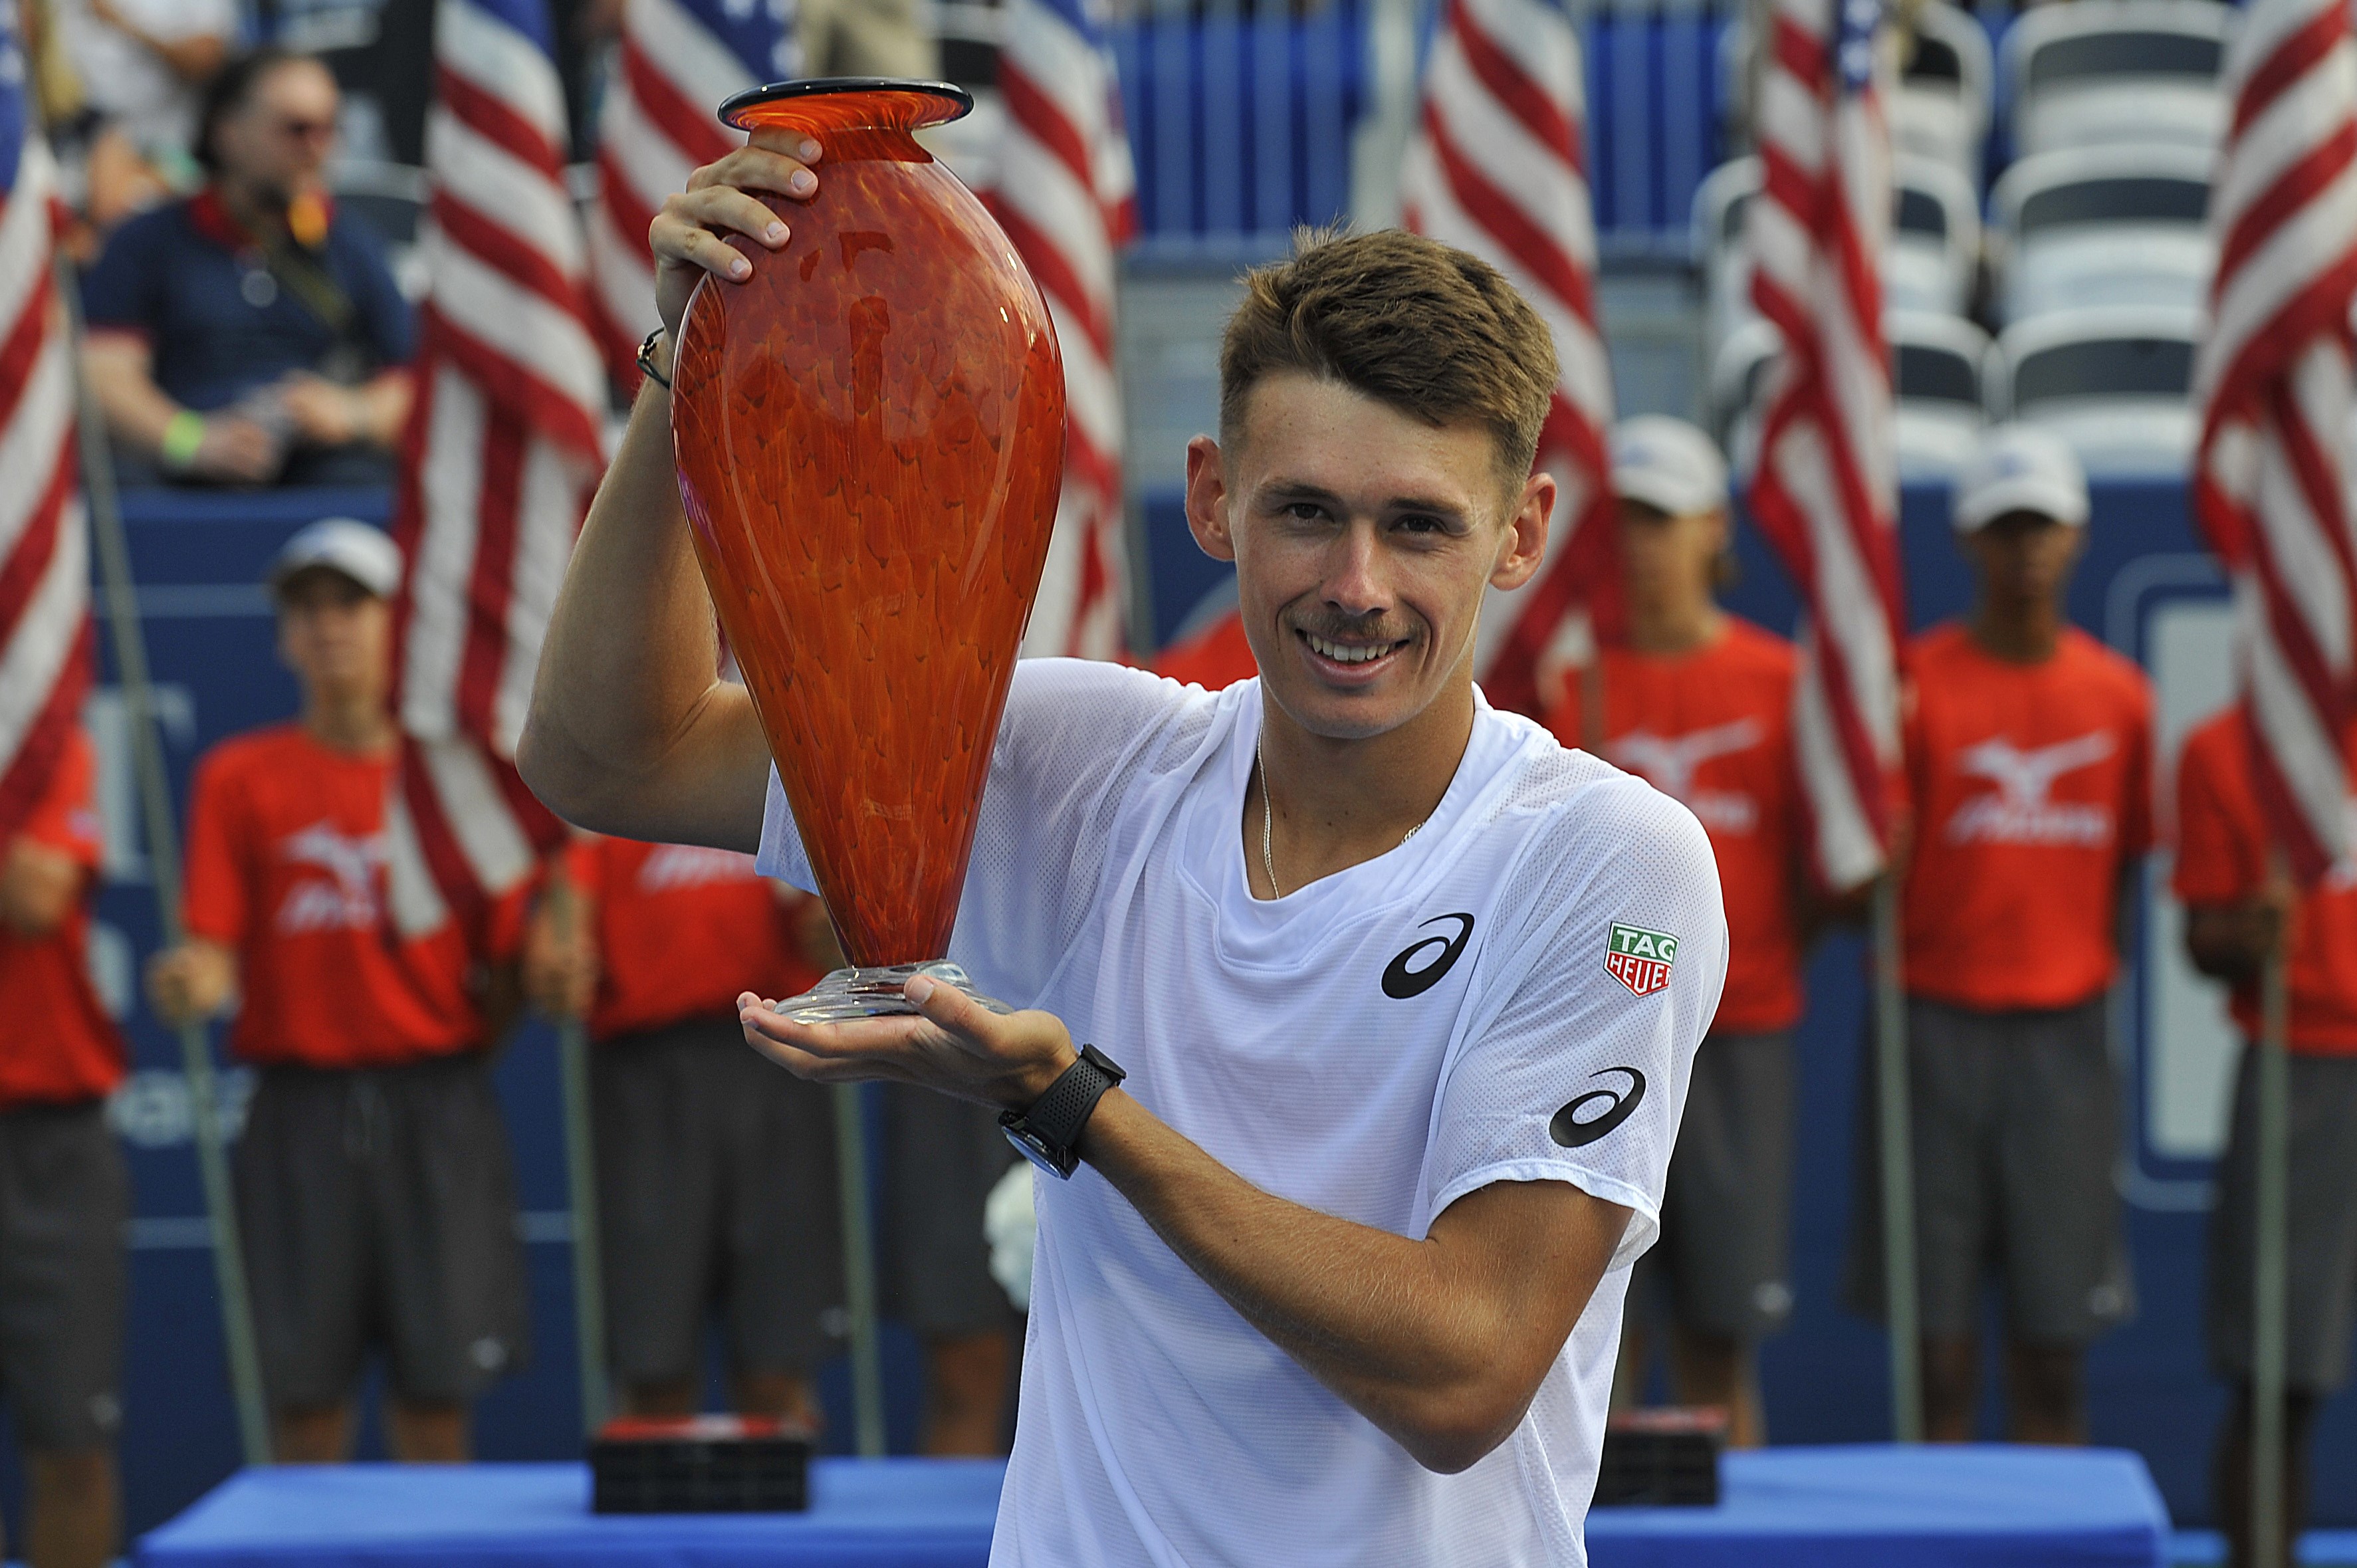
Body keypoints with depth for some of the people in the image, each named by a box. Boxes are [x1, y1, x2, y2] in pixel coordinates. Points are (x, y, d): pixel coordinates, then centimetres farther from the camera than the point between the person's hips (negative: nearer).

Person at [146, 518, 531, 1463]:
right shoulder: (239, 778, 7)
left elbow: (504, 971, 10)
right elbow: (215, 952, -3)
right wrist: (191, 983, -20)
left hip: (438, 1104, 0)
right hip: (300, 1102, 0)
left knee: (436, 1387, 0)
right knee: (305, 1390, -1)